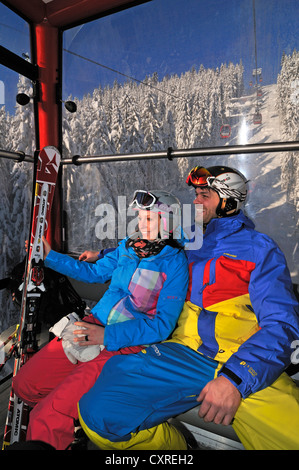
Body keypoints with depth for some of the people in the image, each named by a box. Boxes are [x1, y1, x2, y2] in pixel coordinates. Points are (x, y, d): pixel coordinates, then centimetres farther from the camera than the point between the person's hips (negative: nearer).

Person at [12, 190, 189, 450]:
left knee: (47, 420, -17)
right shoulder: (128, 246, 9)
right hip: (92, 327, 7)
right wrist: (50, 256, 17)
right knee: (24, 384, 3)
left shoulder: (175, 263, -10)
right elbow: (95, 272, 21)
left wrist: (107, 336, -24)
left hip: (128, 344, -6)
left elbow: (163, 324, -15)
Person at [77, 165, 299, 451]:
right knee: (98, 413, -20)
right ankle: (175, 447, 7)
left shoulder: (259, 248, 7)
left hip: (247, 367, -2)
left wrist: (236, 377, -17)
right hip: (186, 352, 3)